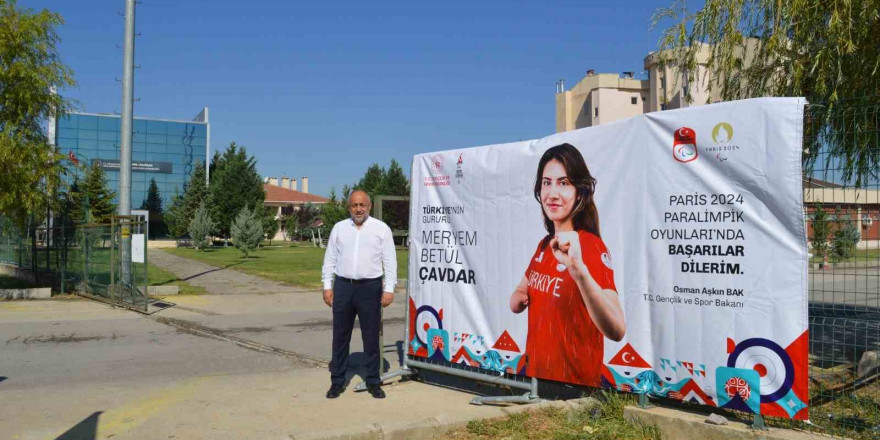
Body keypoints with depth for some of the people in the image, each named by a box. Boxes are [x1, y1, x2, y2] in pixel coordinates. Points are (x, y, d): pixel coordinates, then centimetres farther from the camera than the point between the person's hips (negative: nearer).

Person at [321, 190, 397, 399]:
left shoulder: (381, 229, 2)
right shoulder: (339, 228, 9)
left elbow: (390, 261, 0)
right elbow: (329, 259, 11)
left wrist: (389, 289, -6)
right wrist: (327, 286, 5)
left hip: (370, 288, -2)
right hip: (343, 287, 2)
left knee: (371, 336, 4)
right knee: (340, 336, 8)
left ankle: (373, 381, 15)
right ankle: (337, 381, 19)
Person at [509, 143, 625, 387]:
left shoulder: (592, 247, -18)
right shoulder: (545, 245, 4)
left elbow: (616, 331, -32)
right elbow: (517, 300, 17)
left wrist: (579, 270, -46)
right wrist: (519, 298, -6)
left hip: (574, 384, -7)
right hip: (535, 375, 7)